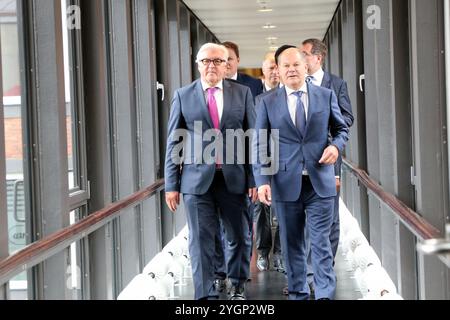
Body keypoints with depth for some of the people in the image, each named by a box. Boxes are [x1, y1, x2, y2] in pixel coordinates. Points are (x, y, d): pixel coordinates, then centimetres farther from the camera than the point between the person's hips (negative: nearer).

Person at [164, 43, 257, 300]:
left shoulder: (242, 93, 5)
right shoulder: (183, 96, 4)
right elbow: (174, 143, 4)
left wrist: (254, 178, -2)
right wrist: (172, 184, 0)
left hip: (233, 178, 1)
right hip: (197, 179, -1)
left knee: (239, 236, 12)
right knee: (201, 240, 0)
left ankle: (238, 286, 31)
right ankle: (206, 294, 6)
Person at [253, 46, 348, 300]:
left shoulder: (326, 95, 6)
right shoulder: (268, 103, 4)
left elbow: (341, 129, 16)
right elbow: (260, 145, 2)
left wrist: (336, 145, -7)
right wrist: (262, 180, -9)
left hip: (320, 182, 0)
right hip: (286, 183, 1)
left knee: (321, 242, -3)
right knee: (292, 244, 9)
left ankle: (325, 295, -2)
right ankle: (298, 294, 20)